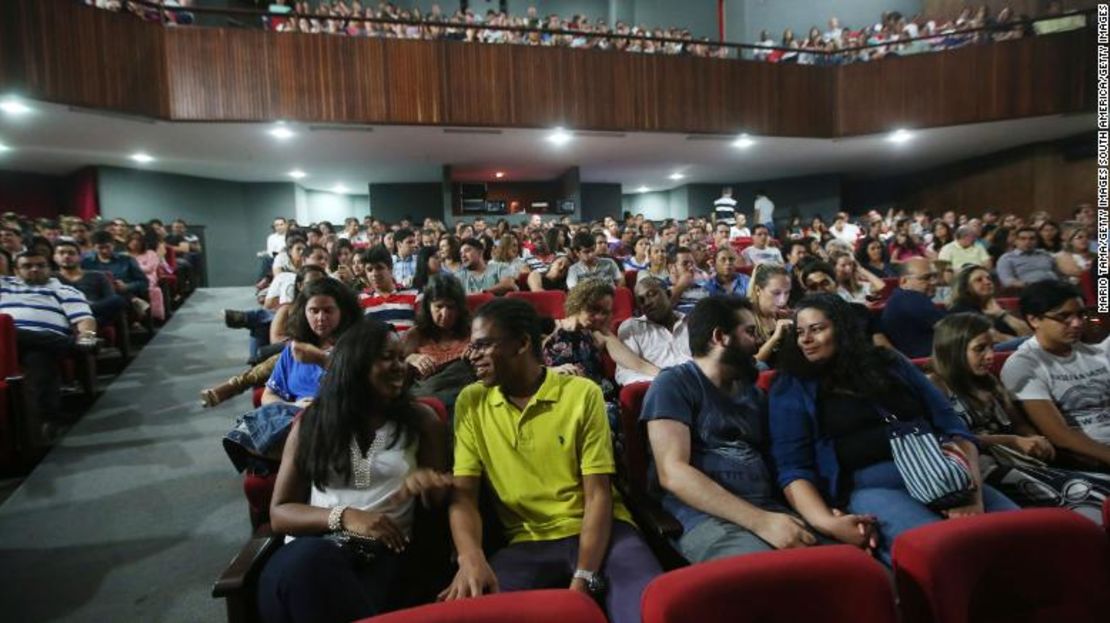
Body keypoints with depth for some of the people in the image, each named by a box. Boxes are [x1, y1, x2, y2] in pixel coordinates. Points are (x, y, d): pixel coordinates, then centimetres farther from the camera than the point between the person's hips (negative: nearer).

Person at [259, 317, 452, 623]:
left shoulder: (421, 419, 12)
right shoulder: (311, 422, 12)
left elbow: (438, 505, 15)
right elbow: (279, 513, 9)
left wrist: (427, 487, -11)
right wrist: (343, 517, -10)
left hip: (382, 550, -1)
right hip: (311, 544, 1)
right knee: (305, 561, -39)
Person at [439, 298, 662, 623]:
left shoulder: (583, 393, -5)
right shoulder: (470, 402, 3)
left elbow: (598, 494, -7)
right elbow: (463, 493, -1)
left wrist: (584, 578, -20)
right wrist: (471, 558, -22)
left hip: (597, 531, -1)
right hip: (527, 542, 2)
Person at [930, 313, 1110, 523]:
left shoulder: (989, 382, 26)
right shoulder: (934, 386, 1)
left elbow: (1019, 423, 25)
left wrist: (1038, 441, 2)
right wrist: (1013, 441, -13)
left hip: (1019, 460, 8)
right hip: (984, 467, -7)